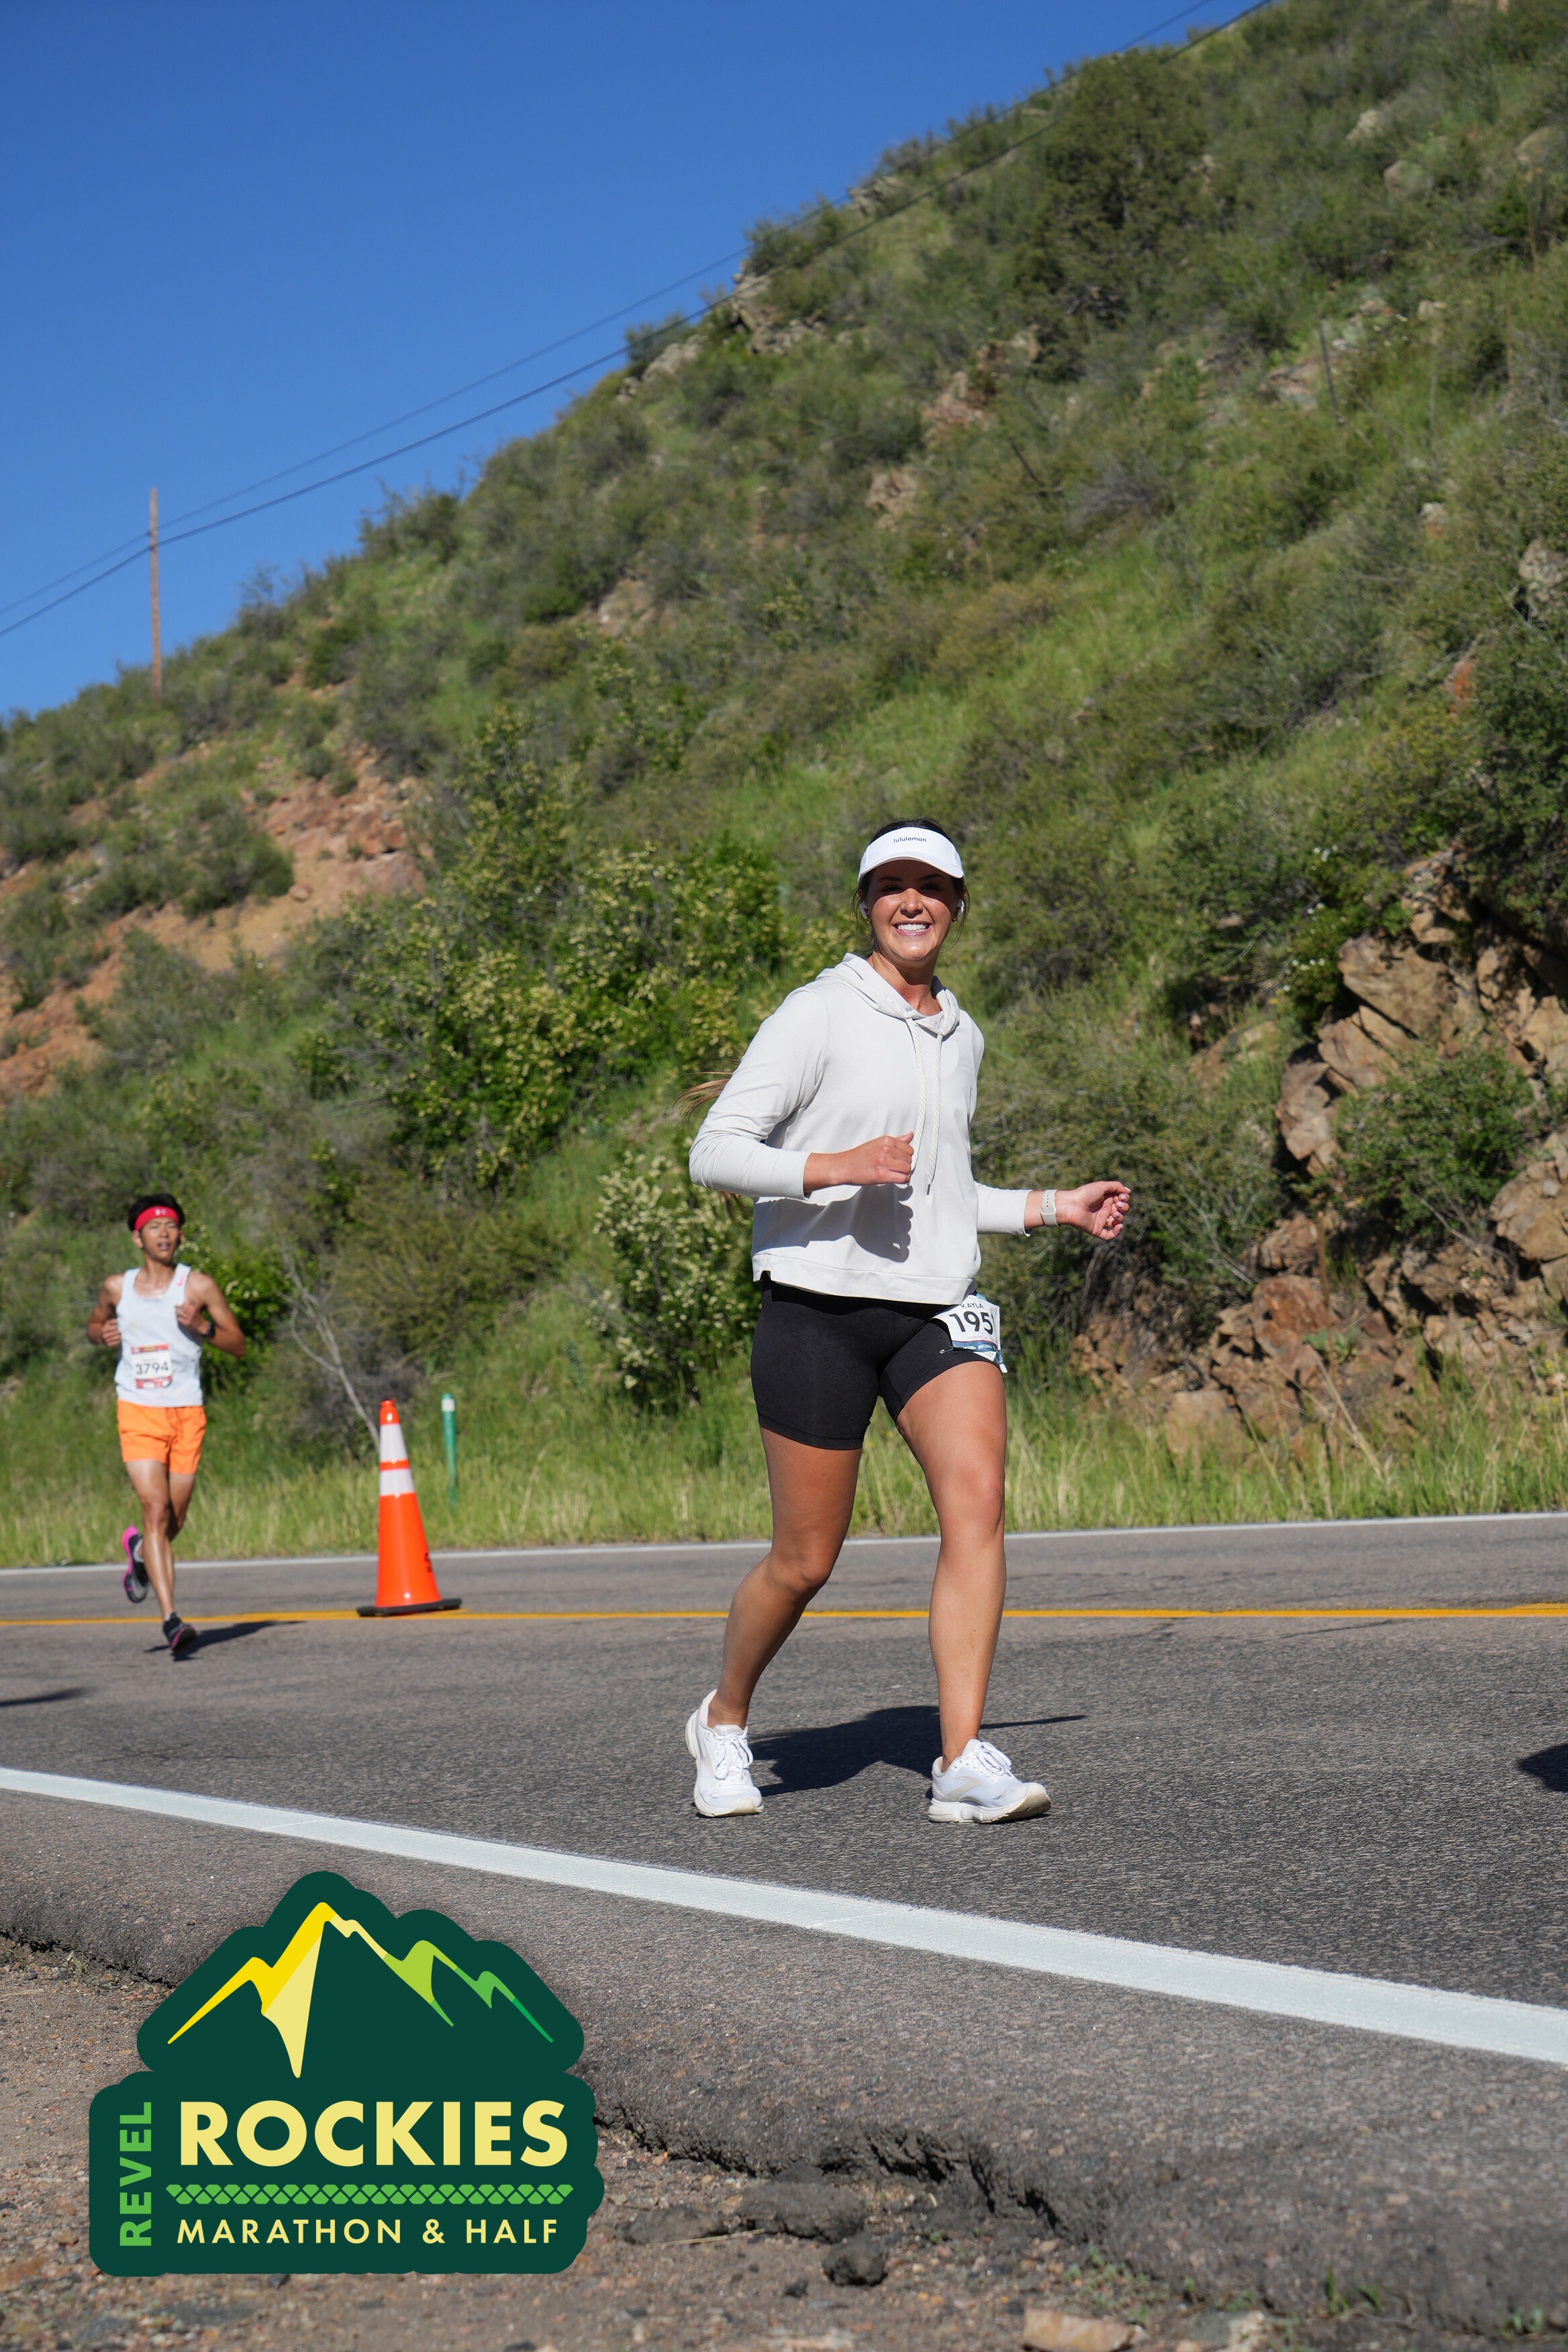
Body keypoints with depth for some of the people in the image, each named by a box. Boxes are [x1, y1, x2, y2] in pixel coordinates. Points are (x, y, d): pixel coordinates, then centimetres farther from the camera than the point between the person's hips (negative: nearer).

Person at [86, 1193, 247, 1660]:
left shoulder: (199, 1286, 0)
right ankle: (172, 1620, -19)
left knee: (174, 1521, 8)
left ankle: (139, 1551, 45)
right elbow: (93, 1325, 24)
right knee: (156, 1510, -16)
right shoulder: (117, 1287, 5)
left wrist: (203, 1327, -16)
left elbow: (239, 1345, 2)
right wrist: (102, 1335, 0)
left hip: (187, 1414, 1)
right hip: (138, 1412, -1)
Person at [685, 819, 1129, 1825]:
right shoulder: (818, 1015, -4)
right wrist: (834, 1166, -24)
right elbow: (714, 1154, -10)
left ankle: (965, 1764, -20)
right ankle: (724, 1722, 28)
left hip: (939, 1306, 5)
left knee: (977, 1498, -18)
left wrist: (1053, 1206, 23)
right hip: (820, 1306, -5)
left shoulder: (963, 1037, 17)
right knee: (805, 1561, 1)